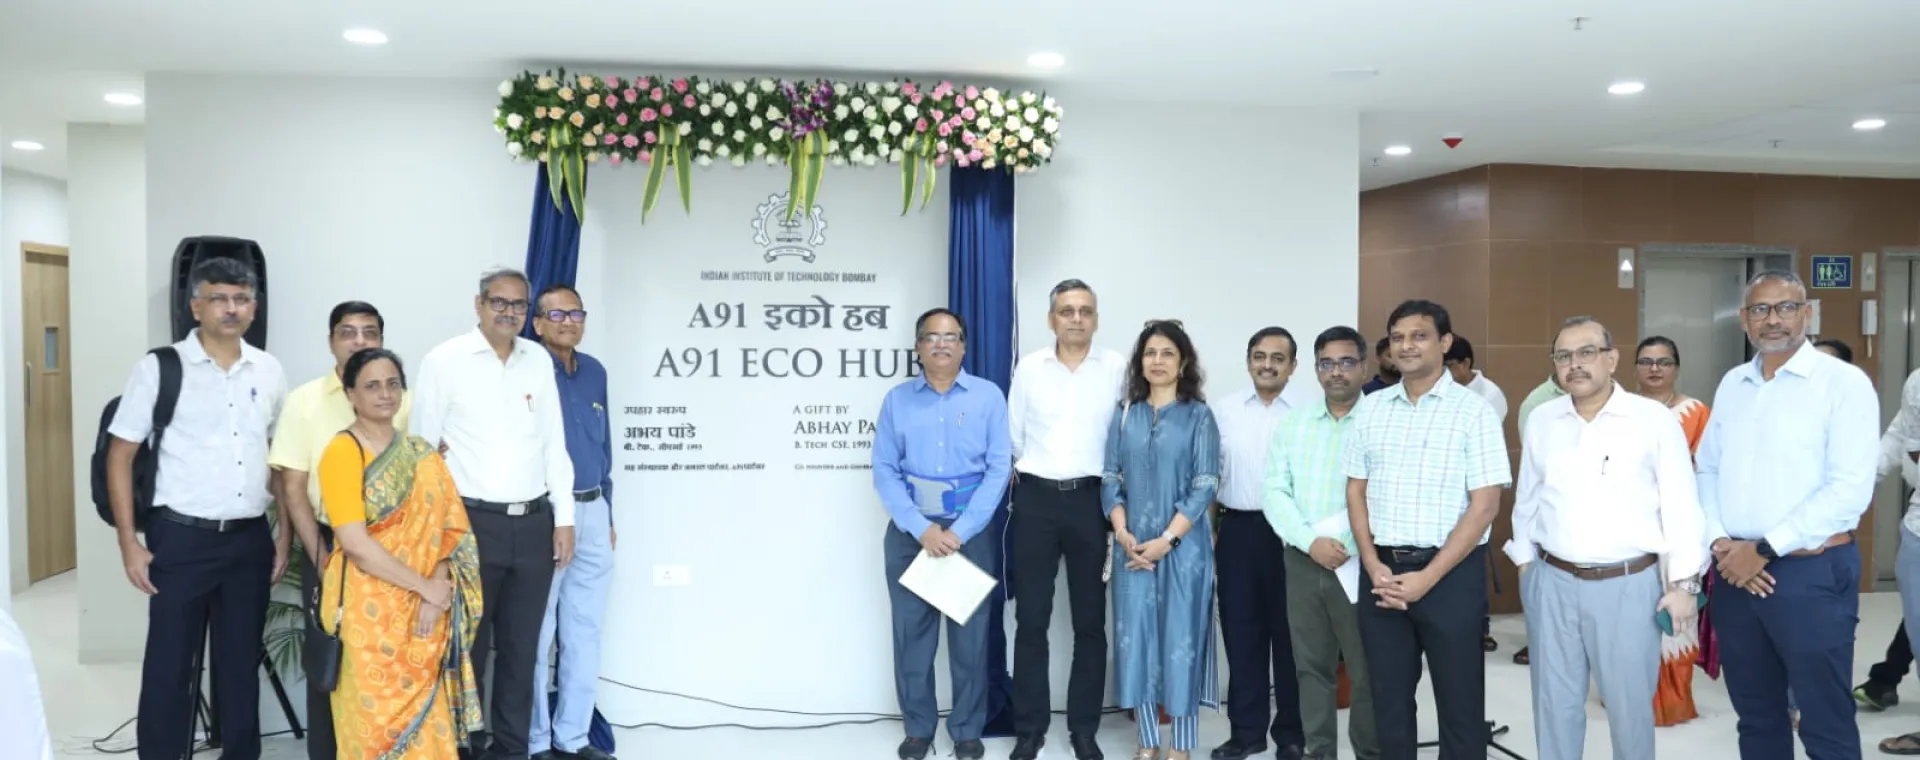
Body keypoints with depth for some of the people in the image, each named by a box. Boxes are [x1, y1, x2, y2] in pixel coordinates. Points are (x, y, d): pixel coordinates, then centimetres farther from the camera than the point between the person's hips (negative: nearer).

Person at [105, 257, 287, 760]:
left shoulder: (269, 371, 6)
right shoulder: (160, 368, -5)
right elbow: (120, 454, -3)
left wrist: (287, 533, 8)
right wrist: (128, 542, -8)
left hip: (251, 538, 3)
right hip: (182, 537, -3)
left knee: (242, 661, 13)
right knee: (169, 664, 4)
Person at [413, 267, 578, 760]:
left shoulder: (539, 360, 8)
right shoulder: (444, 361, -4)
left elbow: (554, 444, 10)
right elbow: (421, 447, -2)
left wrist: (564, 518, 6)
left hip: (534, 522, 4)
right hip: (473, 522, -4)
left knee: (522, 647, 12)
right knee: (469, 646, 6)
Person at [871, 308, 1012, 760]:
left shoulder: (988, 396, 0)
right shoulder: (897, 400, 3)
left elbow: (999, 468, -6)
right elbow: (884, 471, -3)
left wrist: (960, 531, -12)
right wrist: (922, 529, -13)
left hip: (970, 529, -1)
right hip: (910, 530, 1)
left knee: (970, 633, 5)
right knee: (911, 632, 6)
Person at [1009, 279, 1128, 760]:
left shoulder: (1117, 368, 0)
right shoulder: (1028, 367, 3)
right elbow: (1014, 435, 10)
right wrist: (1028, 471, 10)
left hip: (1091, 500, 0)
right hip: (1035, 500, 1)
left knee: (1090, 620, 7)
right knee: (1031, 618, 4)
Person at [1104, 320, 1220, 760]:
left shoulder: (1199, 415, -1)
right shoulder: (1124, 416, 8)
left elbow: (1205, 486, -7)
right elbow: (1110, 479, 6)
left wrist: (1167, 539, -14)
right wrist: (1122, 533, -9)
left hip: (1182, 546, -3)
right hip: (1132, 547, 3)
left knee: (1180, 639, 2)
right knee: (1135, 638, 6)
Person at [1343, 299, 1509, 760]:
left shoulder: (1474, 411, -5)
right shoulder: (1370, 410, 8)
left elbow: (1485, 505, -9)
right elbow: (1356, 492, 10)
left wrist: (1427, 578, -14)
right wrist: (1374, 567, -4)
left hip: (1450, 574, -4)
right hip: (1382, 572, 4)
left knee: (1459, 702, 7)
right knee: (1389, 698, 13)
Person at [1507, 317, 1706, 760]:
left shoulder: (1654, 420, -5)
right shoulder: (1541, 420, 6)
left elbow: (1682, 507, -5)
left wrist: (1683, 583, -7)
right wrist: (1524, 565, 13)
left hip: (1628, 584, -3)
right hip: (1552, 582, 3)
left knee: (1630, 703, 10)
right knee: (1554, 702, 12)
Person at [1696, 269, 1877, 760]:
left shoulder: (1843, 382, -7)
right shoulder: (1732, 384, 11)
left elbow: (1850, 489, -15)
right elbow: (1707, 470, 12)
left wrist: (1765, 550, -15)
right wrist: (1719, 541, -5)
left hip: (1812, 574, -5)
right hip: (1734, 572, 5)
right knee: (1755, 714, 17)